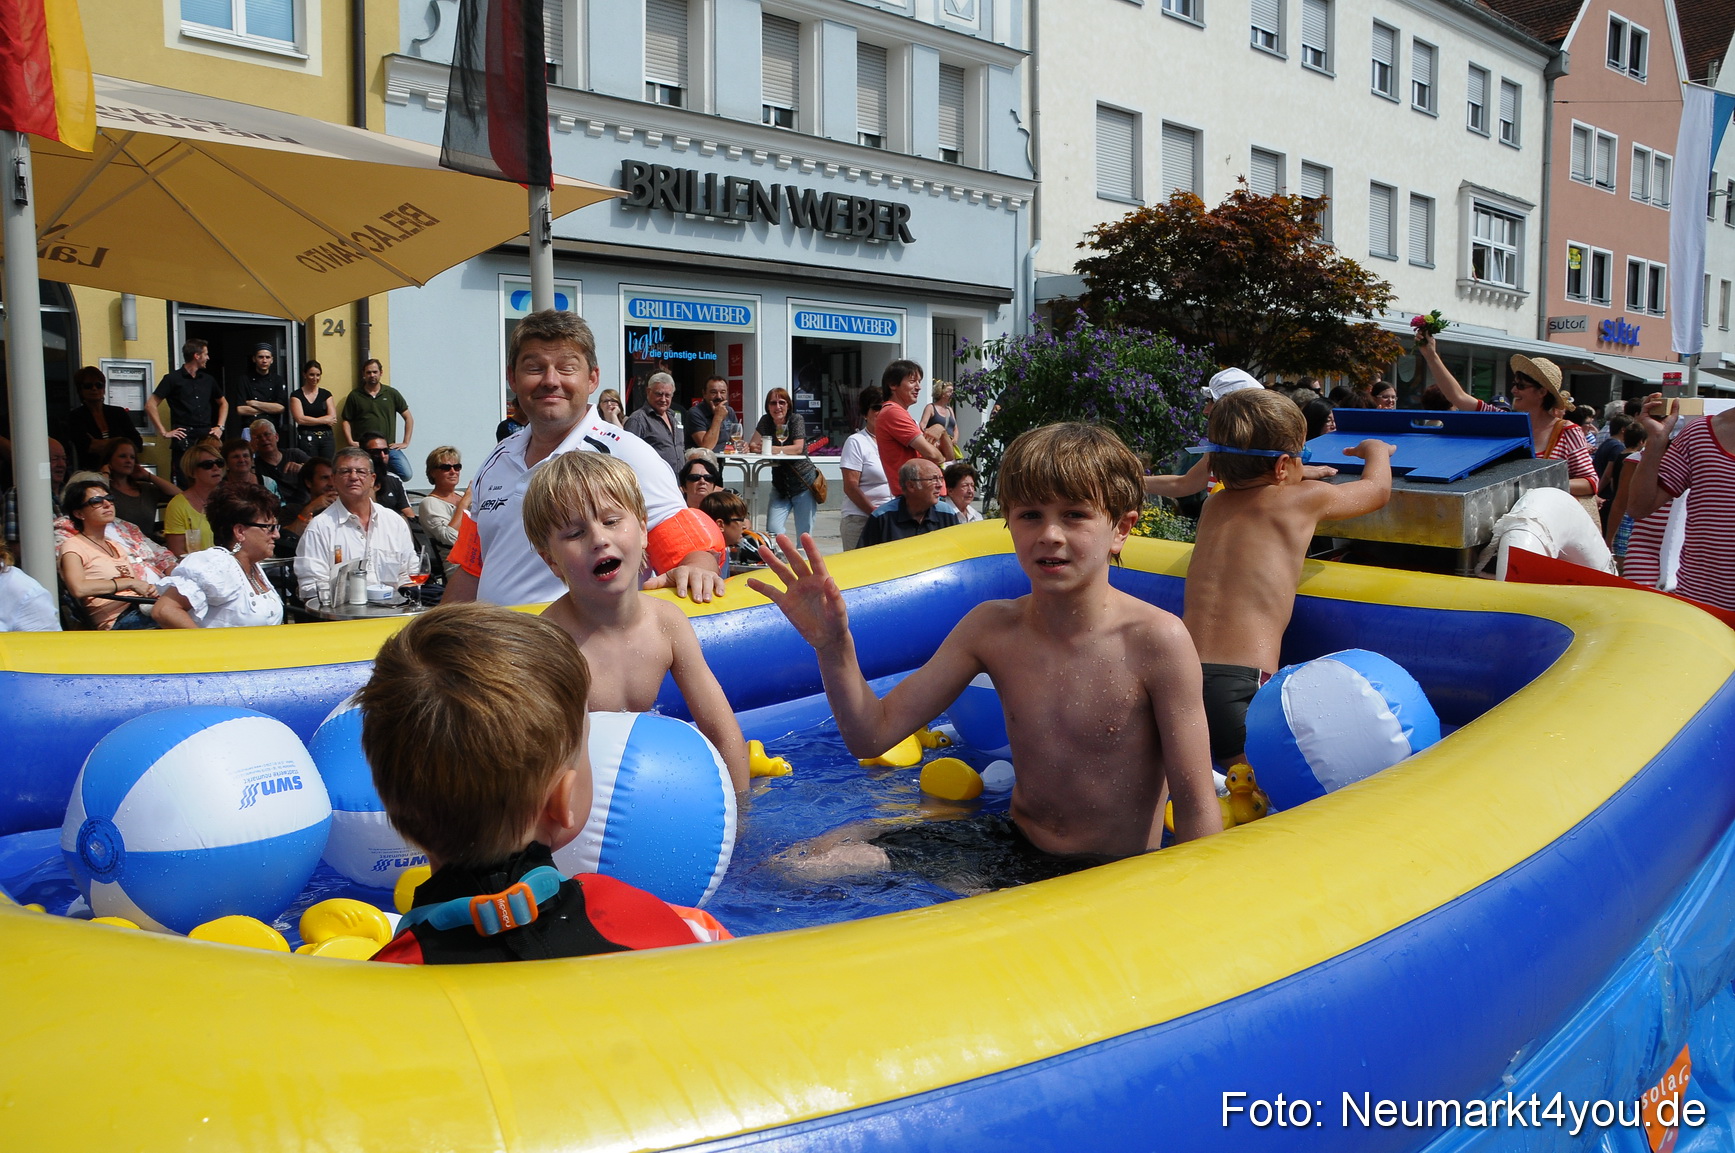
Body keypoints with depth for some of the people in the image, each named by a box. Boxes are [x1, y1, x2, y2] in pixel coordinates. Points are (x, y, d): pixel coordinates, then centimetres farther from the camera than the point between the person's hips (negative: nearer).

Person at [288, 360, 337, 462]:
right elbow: (300, 419, -6)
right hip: (306, 438, -2)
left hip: (327, 438, 2)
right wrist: (325, 420, -1)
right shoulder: (296, 395, 5)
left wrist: (311, 420, -5)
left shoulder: (326, 394, 12)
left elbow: (333, 418, 3)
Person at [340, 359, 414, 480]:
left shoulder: (392, 393, 9)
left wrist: (405, 442, 5)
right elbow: (346, 421, 10)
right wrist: (350, 442, -5)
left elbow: (408, 417, 12)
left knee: (406, 474, -16)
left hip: (390, 447, 1)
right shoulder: (355, 396, 9)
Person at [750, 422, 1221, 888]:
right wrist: (833, 646, -17)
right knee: (802, 861, -2)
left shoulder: (1155, 640, -18)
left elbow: (1196, 807, -15)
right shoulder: (991, 627, -3)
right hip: (1011, 843, 5)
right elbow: (874, 735, -2)